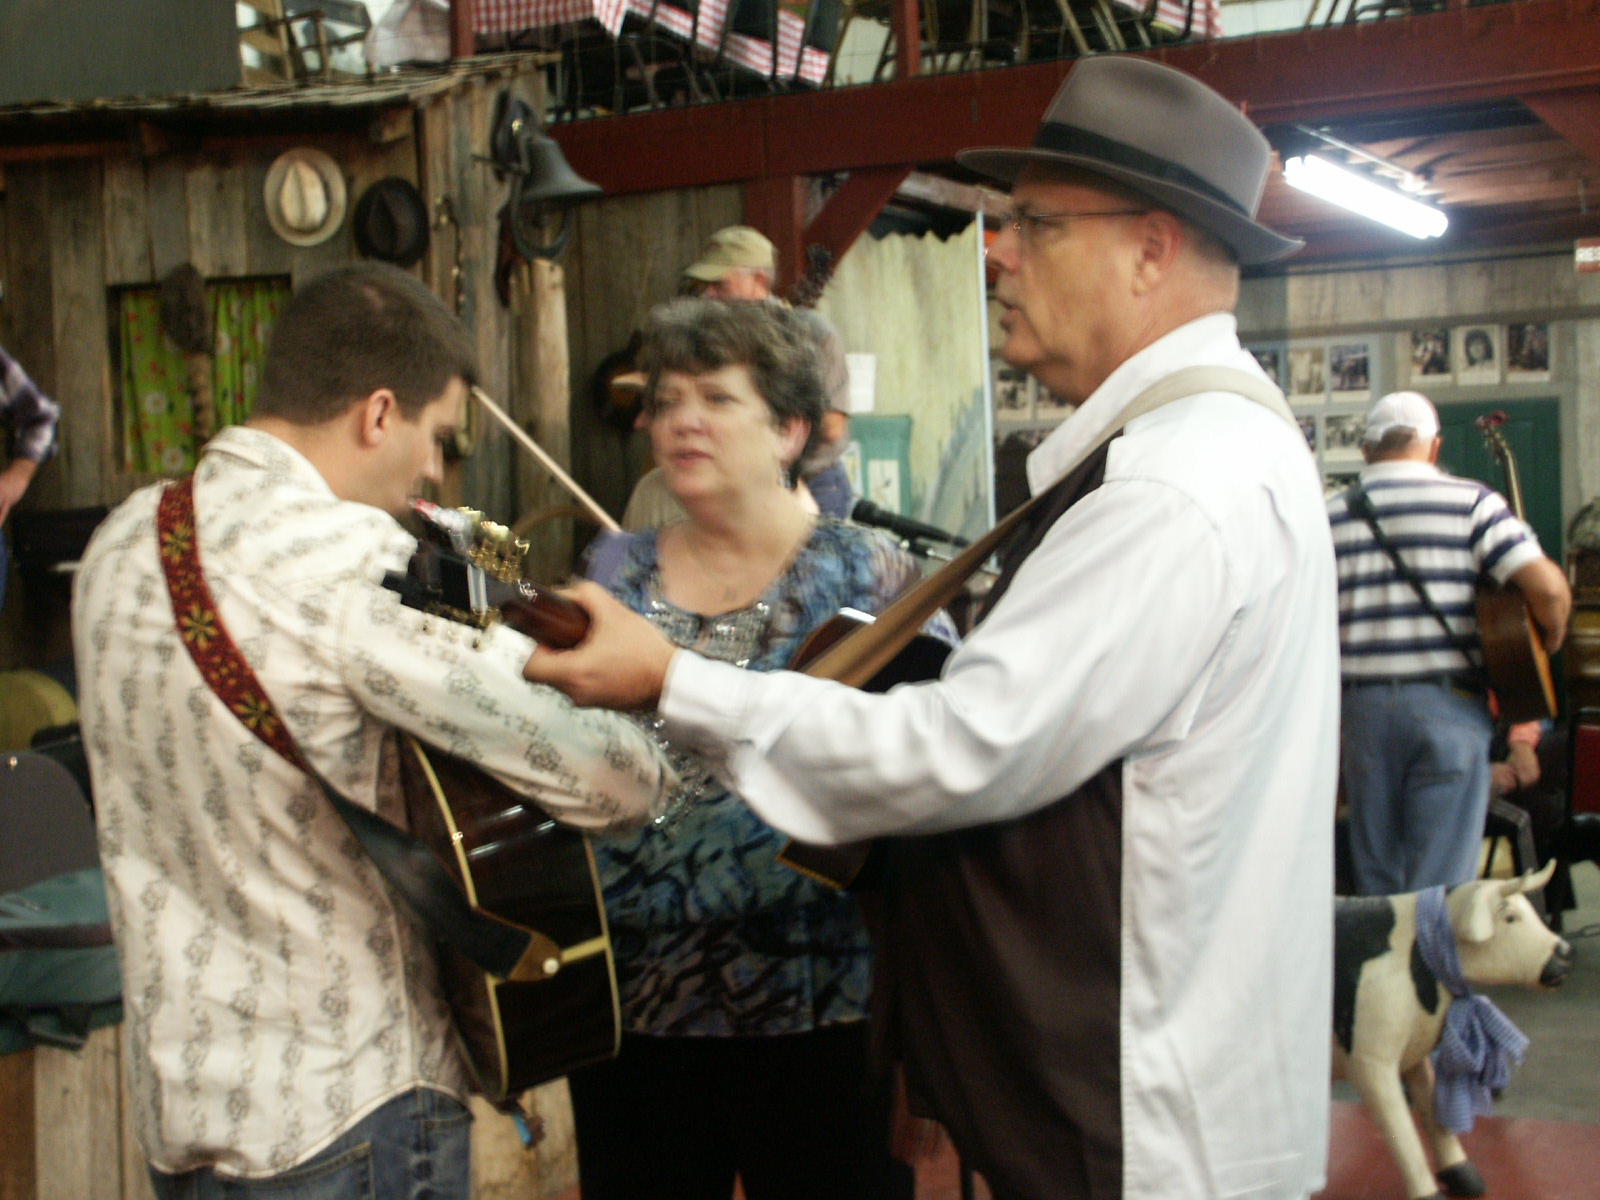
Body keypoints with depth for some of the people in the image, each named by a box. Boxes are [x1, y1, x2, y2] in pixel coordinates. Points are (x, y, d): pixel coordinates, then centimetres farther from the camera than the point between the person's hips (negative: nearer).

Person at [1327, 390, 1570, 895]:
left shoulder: (1329, 516, 7)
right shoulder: (1469, 500, -3)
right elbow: (1549, 587, -13)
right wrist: (1550, 639, 7)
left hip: (1362, 707, 3)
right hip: (1447, 703, -3)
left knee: (1377, 880, 14)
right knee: (1441, 886, 1)